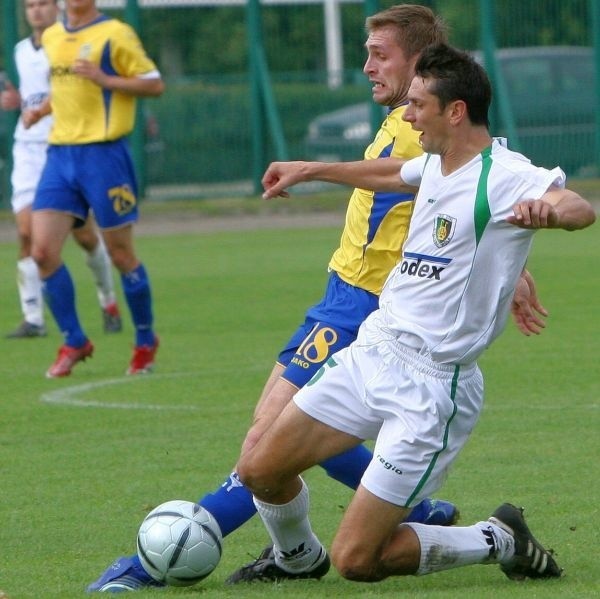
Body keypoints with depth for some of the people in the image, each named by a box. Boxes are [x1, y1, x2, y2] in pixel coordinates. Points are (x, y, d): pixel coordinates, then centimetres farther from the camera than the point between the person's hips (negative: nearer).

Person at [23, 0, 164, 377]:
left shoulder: (115, 35, -6)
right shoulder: (51, 37, 14)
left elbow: (155, 84, -7)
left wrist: (104, 79, -18)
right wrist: (41, 110, 12)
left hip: (103, 152, -6)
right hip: (60, 152, 6)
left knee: (120, 254, 2)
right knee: (43, 250, -6)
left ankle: (146, 340, 21)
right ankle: (74, 342, 8)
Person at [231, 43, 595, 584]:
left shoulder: (502, 176, -19)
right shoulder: (436, 163, 9)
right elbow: (392, 175, 34)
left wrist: (549, 209, -61)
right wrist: (314, 170, 45)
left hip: (431, 385, -8)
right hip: (371, 352, 8)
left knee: (357, 561, -10)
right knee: (260, 470, 7)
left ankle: (501, 542, 11)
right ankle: (298, 557, 39)